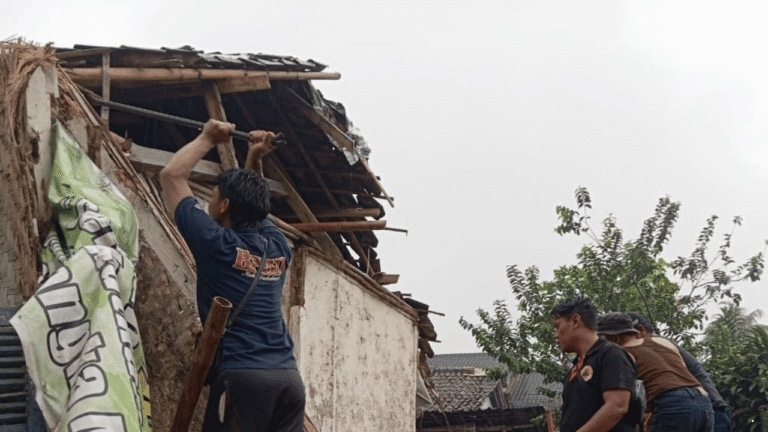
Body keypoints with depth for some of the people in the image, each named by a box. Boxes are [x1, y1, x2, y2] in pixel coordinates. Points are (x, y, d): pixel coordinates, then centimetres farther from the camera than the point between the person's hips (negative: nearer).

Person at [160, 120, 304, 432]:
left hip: (243, 375, -6)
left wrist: (207, 139, 19)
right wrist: (255, 160, 27)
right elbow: (252, 203, 37)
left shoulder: (217, 244, -1)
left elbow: (171, 175, 9)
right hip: (290, 378, 6)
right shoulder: (278, 248, 14)